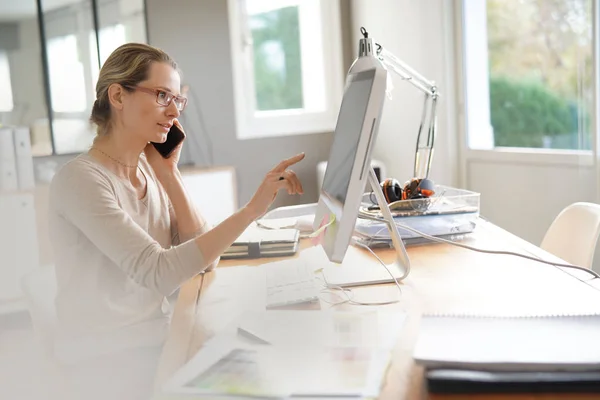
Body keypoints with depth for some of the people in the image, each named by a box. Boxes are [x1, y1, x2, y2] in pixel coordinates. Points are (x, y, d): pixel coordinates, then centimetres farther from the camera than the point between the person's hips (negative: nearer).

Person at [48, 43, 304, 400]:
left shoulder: (150, 172, 4)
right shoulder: (81, 179, -18)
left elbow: (204, 259, -2)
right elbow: (159, 273, -28)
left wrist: (169, 172, -5)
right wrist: (252, 209, -32)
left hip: (158, 341, 6)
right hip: (107, 360, -6)